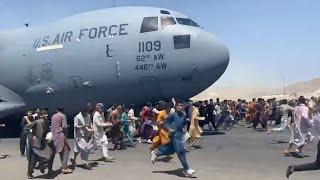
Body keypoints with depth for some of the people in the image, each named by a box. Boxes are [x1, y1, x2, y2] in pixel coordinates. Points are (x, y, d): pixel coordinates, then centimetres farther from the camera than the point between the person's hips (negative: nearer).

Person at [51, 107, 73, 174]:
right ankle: (64, 168, -9)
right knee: (65, 151, -4)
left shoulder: (53, 116, 15)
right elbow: (64, 126, -14)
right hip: (60, 135, -7)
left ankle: (64, 166, 17)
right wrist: (66, 134, -2)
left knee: (61, 151, 13)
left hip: (54, 136, 7)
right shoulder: (63, 116, -6)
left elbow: (52, 127, 16)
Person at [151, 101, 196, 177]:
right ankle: (186, 169, 4)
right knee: (181, 151, -7)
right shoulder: (173, 114, -11)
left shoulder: (184, 115, 6)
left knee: (171, 150, 17)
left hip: (180, 134, 7)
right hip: (175, 135, -7)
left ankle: (155, 153, 36)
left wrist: (184, 129, 3)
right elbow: (166, 122, -4)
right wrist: (169, 129, -17)